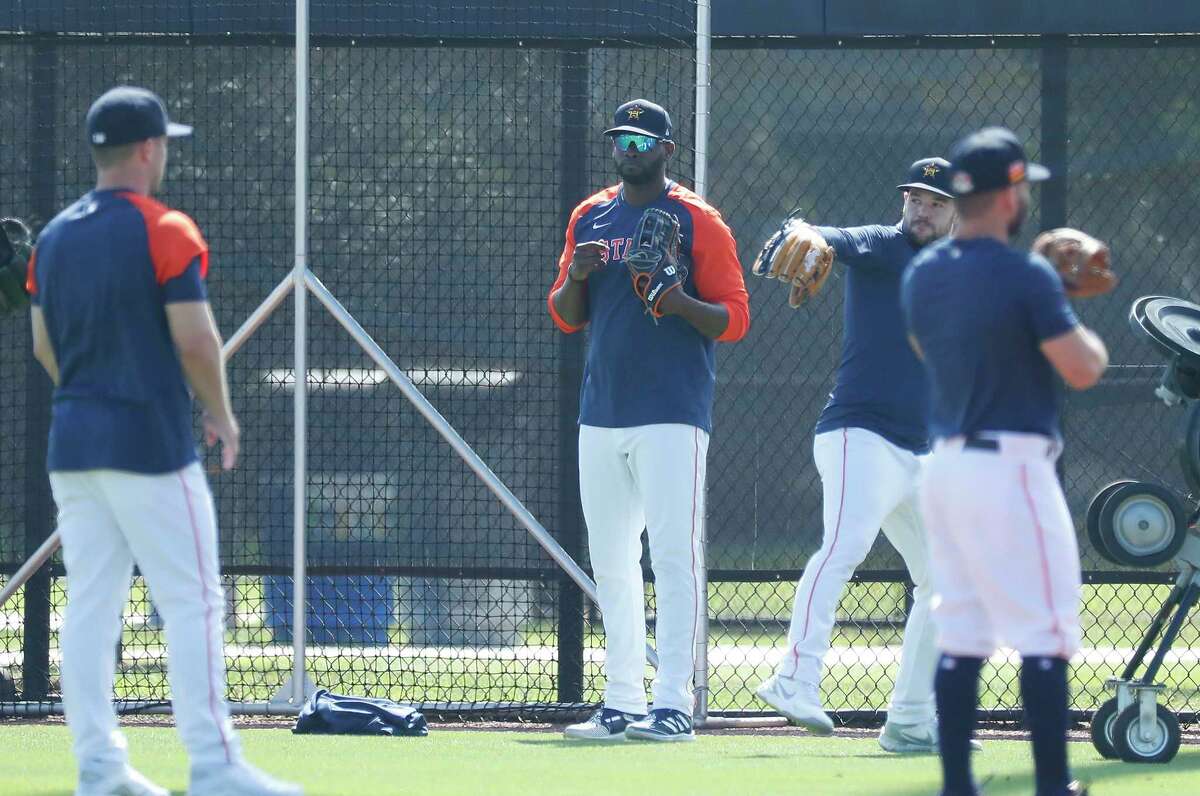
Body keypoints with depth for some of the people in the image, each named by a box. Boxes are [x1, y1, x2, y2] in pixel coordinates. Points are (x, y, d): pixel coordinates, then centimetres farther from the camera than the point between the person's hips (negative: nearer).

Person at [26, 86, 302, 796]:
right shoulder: (164, 231, -11)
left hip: (72, 443, 7)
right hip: (150, 443, -7)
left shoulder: (55, 237, 10)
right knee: (192, 600, -5)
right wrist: (222, 417, 1)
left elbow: (44, 347, 14)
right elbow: (195, 340, -14)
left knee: (90, 604, 8)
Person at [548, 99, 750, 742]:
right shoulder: (589, 218, 15)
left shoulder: (697, 222, -1)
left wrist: (681, 304, -22)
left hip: (672, 415, -6)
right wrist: (575, 277, -4)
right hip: (601, 415, 6)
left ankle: (674, 706, -14)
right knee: (610, 562, 8)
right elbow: (566, 318, 17)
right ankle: (622, 706, 14)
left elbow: (734, 319, -4)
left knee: (673, 552, -12)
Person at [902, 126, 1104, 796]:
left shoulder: (922, 276, 9)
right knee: (1045, 634, -4)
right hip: (1010, 466, -7)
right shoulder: (1025, 276, -14)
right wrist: (1090, 337, 8)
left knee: (961, 637, 9)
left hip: (945, 464, 7)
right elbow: (1082, 370, -14)